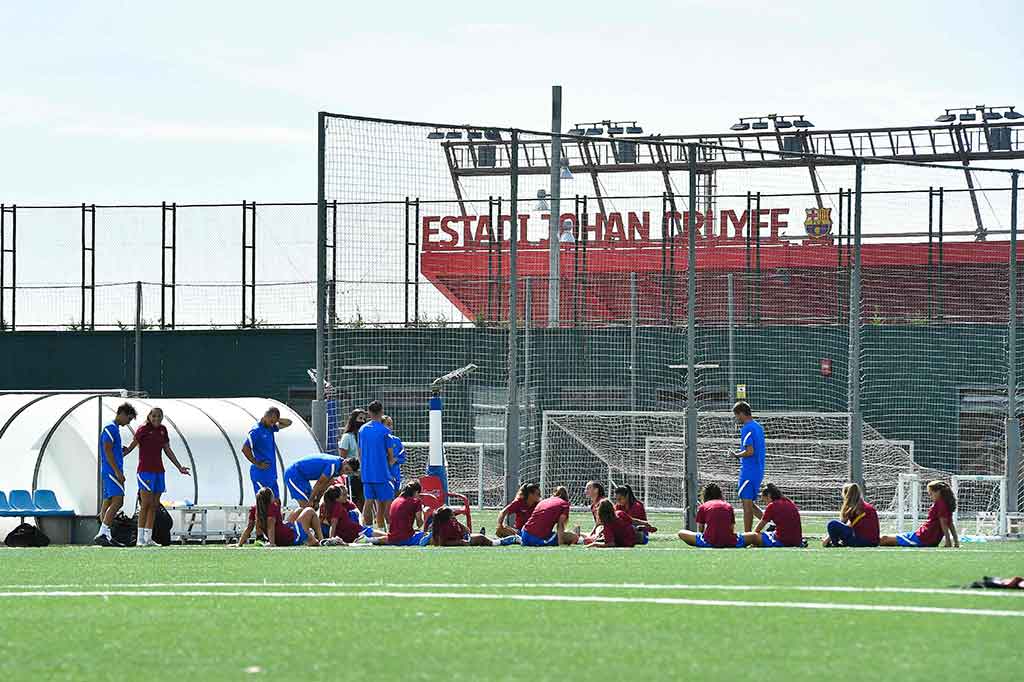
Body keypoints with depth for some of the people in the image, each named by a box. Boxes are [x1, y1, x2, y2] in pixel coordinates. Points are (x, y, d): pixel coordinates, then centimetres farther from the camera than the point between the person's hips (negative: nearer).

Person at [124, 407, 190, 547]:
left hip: (158, 471, 7)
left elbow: (167, 450, 21)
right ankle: (140, 538, -10)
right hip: (145, 471, -7)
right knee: (146, 504, -11)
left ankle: (148, 538, 7)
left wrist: (179, 467, 24)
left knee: (154, 505, 5)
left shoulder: (162, 430, 12)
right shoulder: (143, 430, -6)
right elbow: (131, 446, -9)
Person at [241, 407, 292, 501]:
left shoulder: (270, 428, 10)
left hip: (271, 474, 8)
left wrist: (276, 419, 0)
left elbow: (288, 423, 19)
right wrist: (257, 464, -15)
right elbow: (245, 449, -21)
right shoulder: (256, 431, -13)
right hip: (261, 474, -8)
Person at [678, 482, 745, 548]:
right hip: (730, 543, 2)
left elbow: (699, 531, 18)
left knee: (681, 533, 13)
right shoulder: (729, 506, 18)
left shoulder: (702, 507, 13)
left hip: (709, 542, -2)